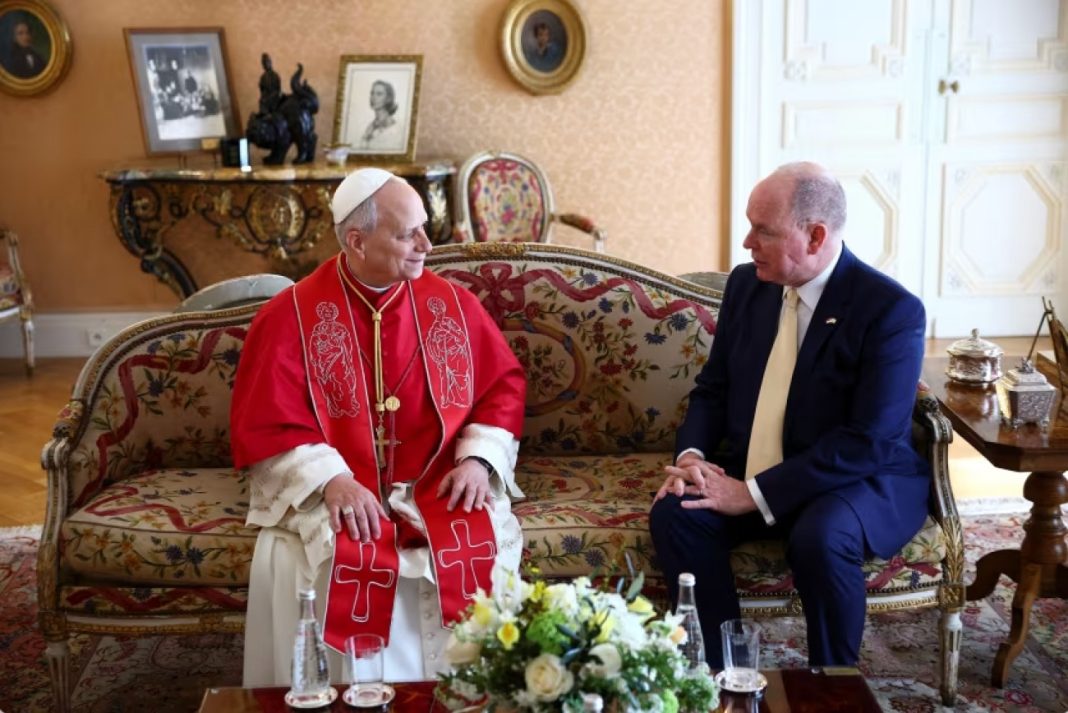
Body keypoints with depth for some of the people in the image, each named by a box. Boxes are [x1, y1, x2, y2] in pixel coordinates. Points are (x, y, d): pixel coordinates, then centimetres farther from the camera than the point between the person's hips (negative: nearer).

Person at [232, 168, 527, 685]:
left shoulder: (453, 304, 4)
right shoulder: (289, 317, -4)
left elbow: (503, 385, 8)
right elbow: (264, 426, -6)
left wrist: (478, 458, -9)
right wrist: (331, 479, -21)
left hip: (440, 488, 2)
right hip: (330, 493, -2)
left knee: (478, 552, -25)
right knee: (334, 562, -30)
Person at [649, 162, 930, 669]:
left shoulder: (891, 309, -17)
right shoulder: (746, 284, 2)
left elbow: (866, 444, -23)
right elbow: (712, 388, 11)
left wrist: (754, 493, -26)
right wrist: (691, 454, -11)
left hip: (864, 479, -5)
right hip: (747, 474, 5)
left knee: (820, 537, -36)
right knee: (675, 512, -22)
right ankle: (723, 671, -8)